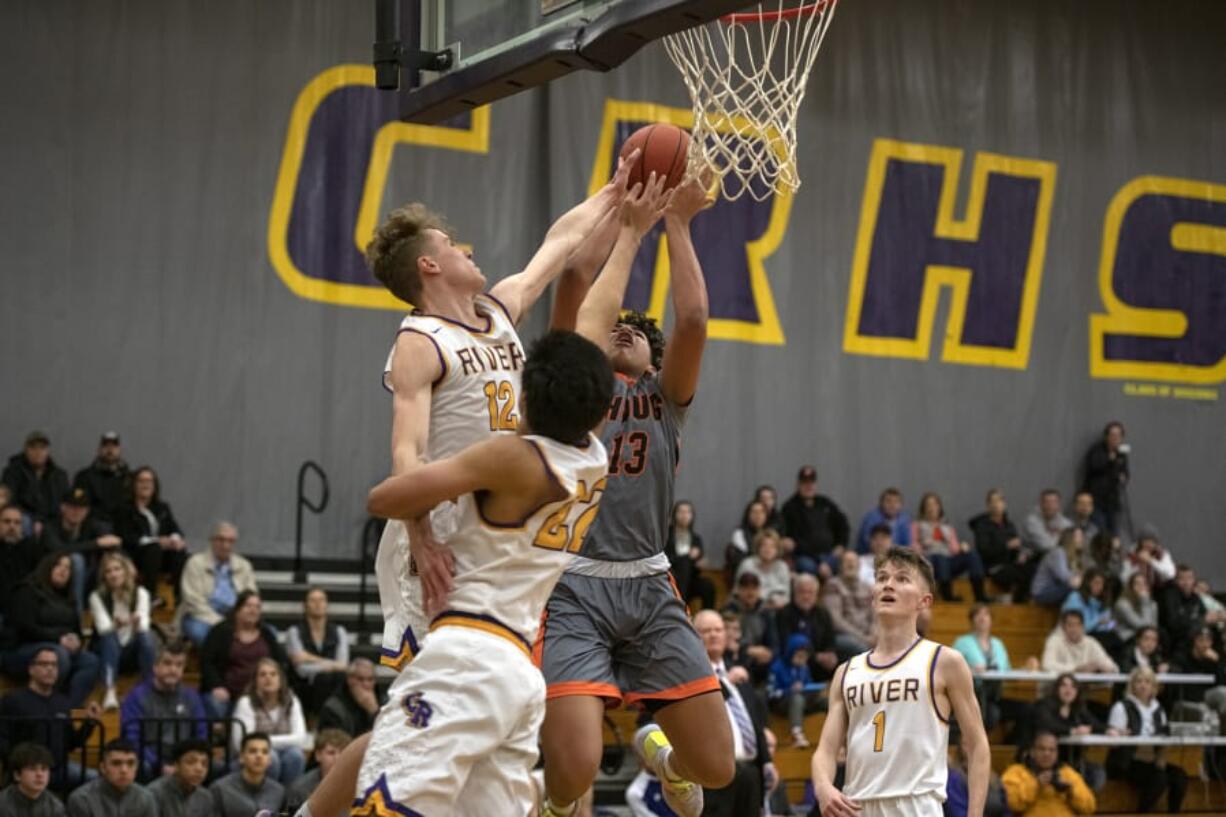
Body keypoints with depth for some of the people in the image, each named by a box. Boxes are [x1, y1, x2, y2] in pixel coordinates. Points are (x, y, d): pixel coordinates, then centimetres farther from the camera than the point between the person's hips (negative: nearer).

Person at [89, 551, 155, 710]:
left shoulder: (140, 593, -4)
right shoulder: (97, 597, -8)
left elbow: (144, 626, -18)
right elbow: (103, 628, -22)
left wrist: (137, 623, -42)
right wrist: (117, 625, -45)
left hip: (133, 649, 1)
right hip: (109, 651, -1)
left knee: (146, 636, -31)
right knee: (111, 637, -35)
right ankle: (110, 692, -48)